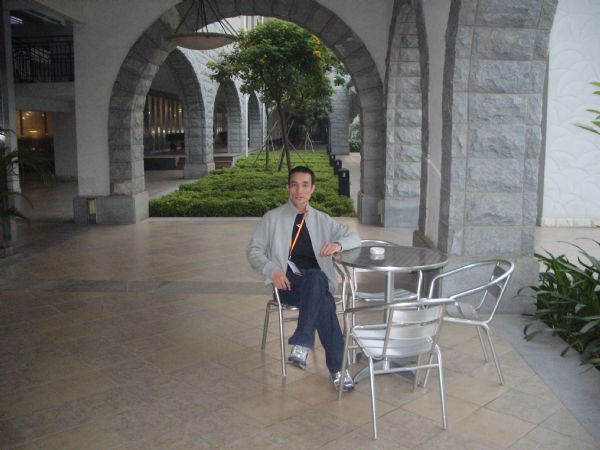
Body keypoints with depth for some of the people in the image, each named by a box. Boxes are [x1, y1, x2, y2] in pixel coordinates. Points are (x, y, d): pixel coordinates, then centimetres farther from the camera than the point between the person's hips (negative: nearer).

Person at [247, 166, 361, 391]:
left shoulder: (322, 220, 17)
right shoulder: (272, 218, 9)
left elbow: (355, 238, 17)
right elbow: (253, 250, 7)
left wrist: (338, 244, -8)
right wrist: (272, 270, -13)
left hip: (317, 281, 3)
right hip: (287, 282, -2)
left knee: (317, 278, -36)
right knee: (323, 302, -34)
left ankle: (301, 345, -35)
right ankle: (337, 368, -30)